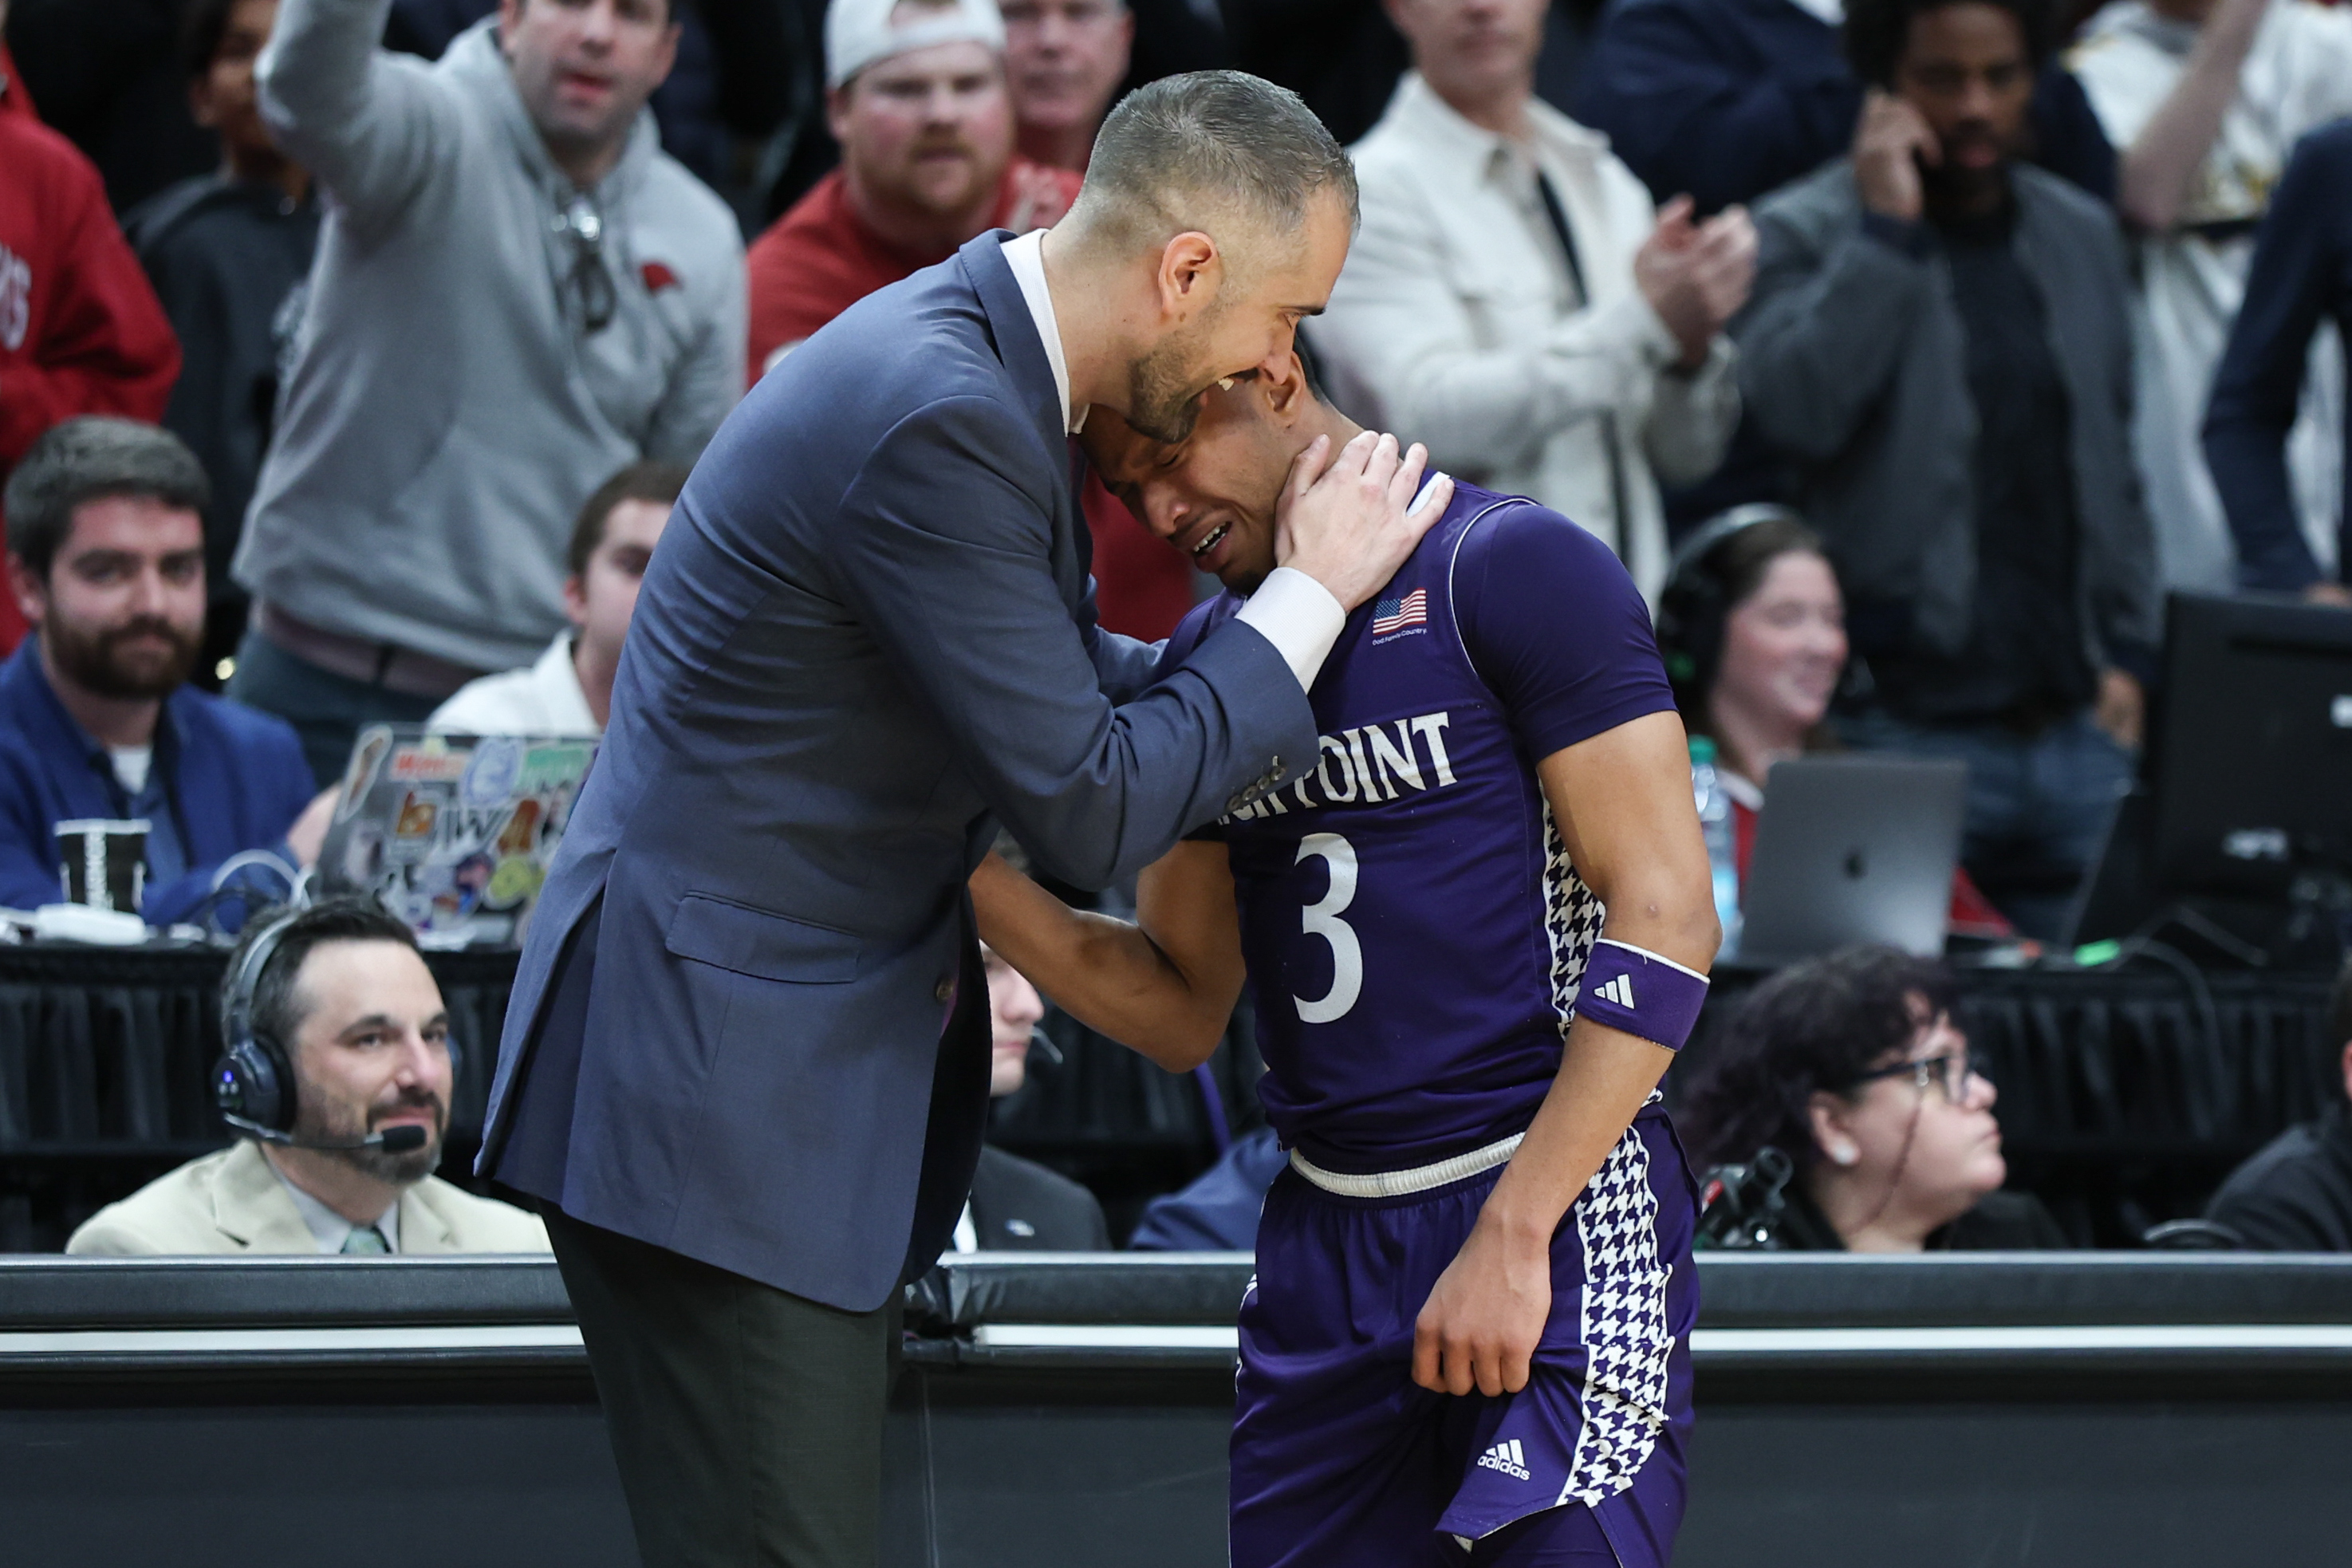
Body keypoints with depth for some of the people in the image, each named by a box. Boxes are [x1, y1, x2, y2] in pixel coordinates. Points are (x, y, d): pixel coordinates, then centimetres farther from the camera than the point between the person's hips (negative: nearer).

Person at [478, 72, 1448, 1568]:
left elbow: (1069, 677, 26)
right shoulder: (939, 423, -22)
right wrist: (1311, 592, -9)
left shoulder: (974, 357, 9)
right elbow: (1088, 812, -19)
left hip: (822, 1083, 10)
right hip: (716, 1097, -10)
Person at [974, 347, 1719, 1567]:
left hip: (1554, 1204, -7)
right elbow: (1183, 1013, 17)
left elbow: (1665, 920, -12)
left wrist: (1510, 1237, -17)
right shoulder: (1207, 656, 16)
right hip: (1324, 1235, 7)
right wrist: (981, 879, -1)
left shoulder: (1510, 571, -7)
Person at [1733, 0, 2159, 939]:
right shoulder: (1804, 236, -2)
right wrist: (1886, 230, -16)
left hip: (2074, 731, 5)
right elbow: (1797, 411, -19)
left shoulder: (2082, 237, 15)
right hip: (1909, 729, -5)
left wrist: (2127, 652, 11)